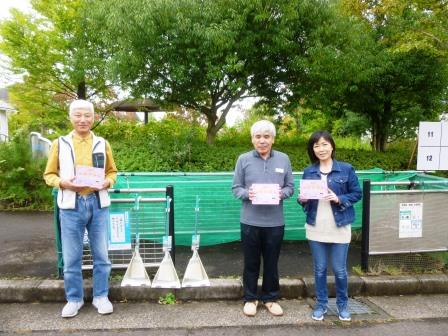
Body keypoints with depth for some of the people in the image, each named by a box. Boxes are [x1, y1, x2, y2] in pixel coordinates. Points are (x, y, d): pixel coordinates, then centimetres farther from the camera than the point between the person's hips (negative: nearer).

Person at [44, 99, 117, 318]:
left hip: (98, 203, 1)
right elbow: (49, 174, 7)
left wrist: (107, 182, -8)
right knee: (71, 256, 8)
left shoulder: (102, 143, 6)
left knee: (101, 254, 8)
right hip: (71, 205, -1)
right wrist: (62, 183, -13)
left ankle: (101, 296, 24)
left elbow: (112, 171, 13)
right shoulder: (60, 144, 3)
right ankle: (74, 299, 25)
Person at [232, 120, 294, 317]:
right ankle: (250, 298, 30)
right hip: (250, 221, -1)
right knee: (251, 262, 12)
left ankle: (270, 298, 33)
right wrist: (247, 193, -20)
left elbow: (290, 187, 7)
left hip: (275, 221, 1)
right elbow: (236, 188, 1)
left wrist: (281, 193, -15)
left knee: (271, 262, 14)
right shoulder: (244, 159, -2)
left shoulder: (283, 159, 3)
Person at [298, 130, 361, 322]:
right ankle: (321, 304, 29)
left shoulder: (346, 169, -4)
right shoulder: (308, 172, 4)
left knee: (339, 270, 8)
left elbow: (357, 194, -1)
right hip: (316, 228, 2)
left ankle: (342, 304, 31)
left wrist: (339, 199, -17)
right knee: (319, 269, 12)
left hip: (339, 227, -2)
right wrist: (302, 200, -11)